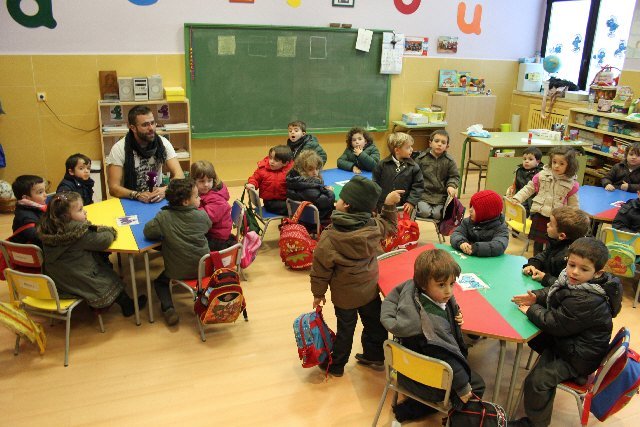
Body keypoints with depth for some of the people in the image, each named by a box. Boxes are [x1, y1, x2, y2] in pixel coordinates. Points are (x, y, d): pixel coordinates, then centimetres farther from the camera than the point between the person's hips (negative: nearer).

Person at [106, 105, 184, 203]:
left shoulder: (163, 143, -5)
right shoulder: (119, 149, -11)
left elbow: (179, 176, -10)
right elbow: (113, 188, -13)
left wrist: (165, 190, -30)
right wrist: (137, 195, -31)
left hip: (157, 200, 1)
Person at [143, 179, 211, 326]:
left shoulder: (164, 217, -15)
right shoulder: (201, 215, -9)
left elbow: (148, 232, -13)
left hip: (178, 271, -1)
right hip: (204, 268, 2)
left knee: (160, 281, 25)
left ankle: (168, 308, 1)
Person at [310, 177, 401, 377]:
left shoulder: (329, 237, -24)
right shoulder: (374, 227, -12)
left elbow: (321, 269, -15)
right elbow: (390, 226, 12)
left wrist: (318, 293, -2)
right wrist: (390, 205, 11)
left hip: (345, 296, -3)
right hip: (370, 289, 4)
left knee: (345, 330, 13)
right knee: (374, 323, 21)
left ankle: (336, 366, 32)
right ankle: (375, 357, 41)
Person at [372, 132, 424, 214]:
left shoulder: (413, 167, -4)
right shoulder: (382, 164, -4)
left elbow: (418, 186, -2)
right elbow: (375, 183, 2)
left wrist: (411, 202, -12)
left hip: (403, 208, 0)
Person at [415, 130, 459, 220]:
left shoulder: (449, 161, 4)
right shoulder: (421, 158, 2)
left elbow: (455, 176, 9)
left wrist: (451, 186, -11)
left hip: (440, 195, 1)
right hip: (423, 193, -1)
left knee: (437, 214, -17)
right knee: (424, 212, -22)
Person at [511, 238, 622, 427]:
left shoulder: (585, 301, -36)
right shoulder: (571, 281, -7)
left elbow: (555, 324, -31)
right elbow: (554, 292, 13)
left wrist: (531, 310, -16)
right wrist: (536, 297, -6)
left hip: (578, 358, -10)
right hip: (566, 340, 10)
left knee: (536, 381, -15)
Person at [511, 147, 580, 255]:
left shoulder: (572, 184, -6)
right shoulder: (542, 175, -4)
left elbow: (573, 205, 1)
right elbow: (529, 188, 3)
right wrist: (517, 198, -9)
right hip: (539, 214, 2)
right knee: (538, 241, 16)